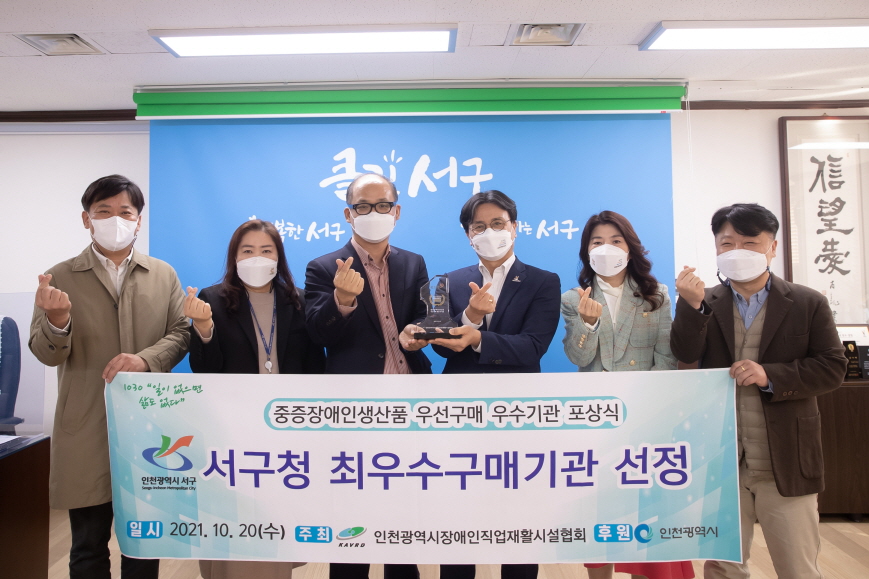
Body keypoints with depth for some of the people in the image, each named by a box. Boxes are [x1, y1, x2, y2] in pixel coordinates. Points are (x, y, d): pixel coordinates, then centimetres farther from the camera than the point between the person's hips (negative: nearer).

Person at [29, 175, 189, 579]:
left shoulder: (164, 275, 6)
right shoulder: (60, 278, 1)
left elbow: (182, 333, 1)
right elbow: (46, 354, -3)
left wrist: (145, 359, -18)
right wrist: (57, 320, -25)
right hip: (87, 432, -1)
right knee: (88, 546, 13)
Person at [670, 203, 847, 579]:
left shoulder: (807, 303, 1)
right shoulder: (704, 305, 3)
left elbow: (832, 368, -4)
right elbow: (685, 354, -11)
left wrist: (771, 375, -19)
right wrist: (691, 304, -26)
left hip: (785, 463, -1)